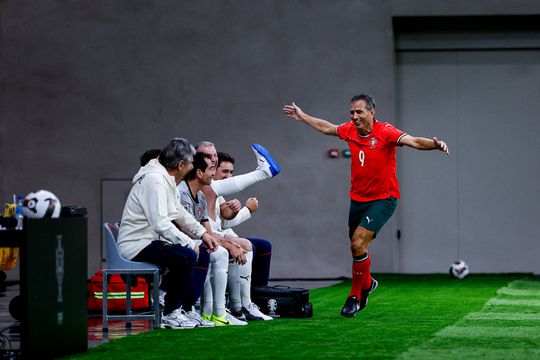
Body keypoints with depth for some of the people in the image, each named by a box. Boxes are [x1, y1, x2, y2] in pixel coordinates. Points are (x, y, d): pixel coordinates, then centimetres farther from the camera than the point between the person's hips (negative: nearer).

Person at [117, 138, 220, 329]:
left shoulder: (166, 178, 12)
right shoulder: (155, 180, -20)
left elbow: (179, 213, 25)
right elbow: (160, 224, -28)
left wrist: (202, 233, 14)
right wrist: (190, 243, -21)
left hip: (152, 240, 11)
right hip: (136, 246, -11)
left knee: (202, 253, 9)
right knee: (187, 256, -30)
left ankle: (184, 307, 5)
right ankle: (169, 314, -17)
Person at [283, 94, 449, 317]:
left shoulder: (385, 132, -17)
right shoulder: (350, 130, 0)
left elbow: (413, 141, -31)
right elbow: (326, 127, 21)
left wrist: (435, 145, -50)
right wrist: (302, 117, 31)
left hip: (383, 199, -6)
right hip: (358, 198, 6)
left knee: (358, 244, -18)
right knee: (357, 247, 14)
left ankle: (355, 296, 0)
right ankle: (367, 283, 43)